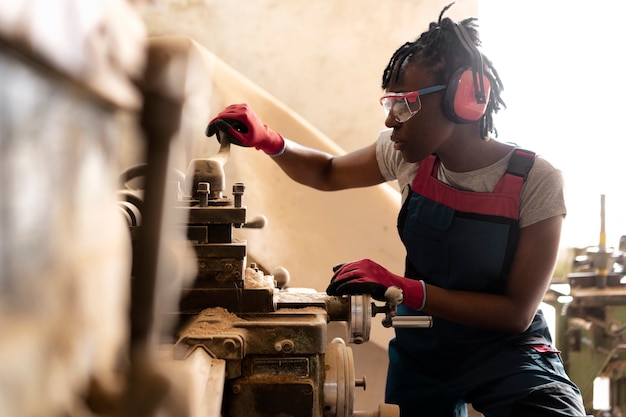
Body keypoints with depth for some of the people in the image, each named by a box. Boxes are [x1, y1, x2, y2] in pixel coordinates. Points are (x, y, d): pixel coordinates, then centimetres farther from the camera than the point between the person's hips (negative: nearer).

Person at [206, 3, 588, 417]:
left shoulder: (536, 182, -20)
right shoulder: (409, 156, -6)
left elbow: (518, 312, -20)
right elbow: (328, 173, 12)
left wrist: (404, 289, -30)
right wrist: (266, 139, -8)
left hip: (504, 348, -5)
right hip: (421, 350, 5)